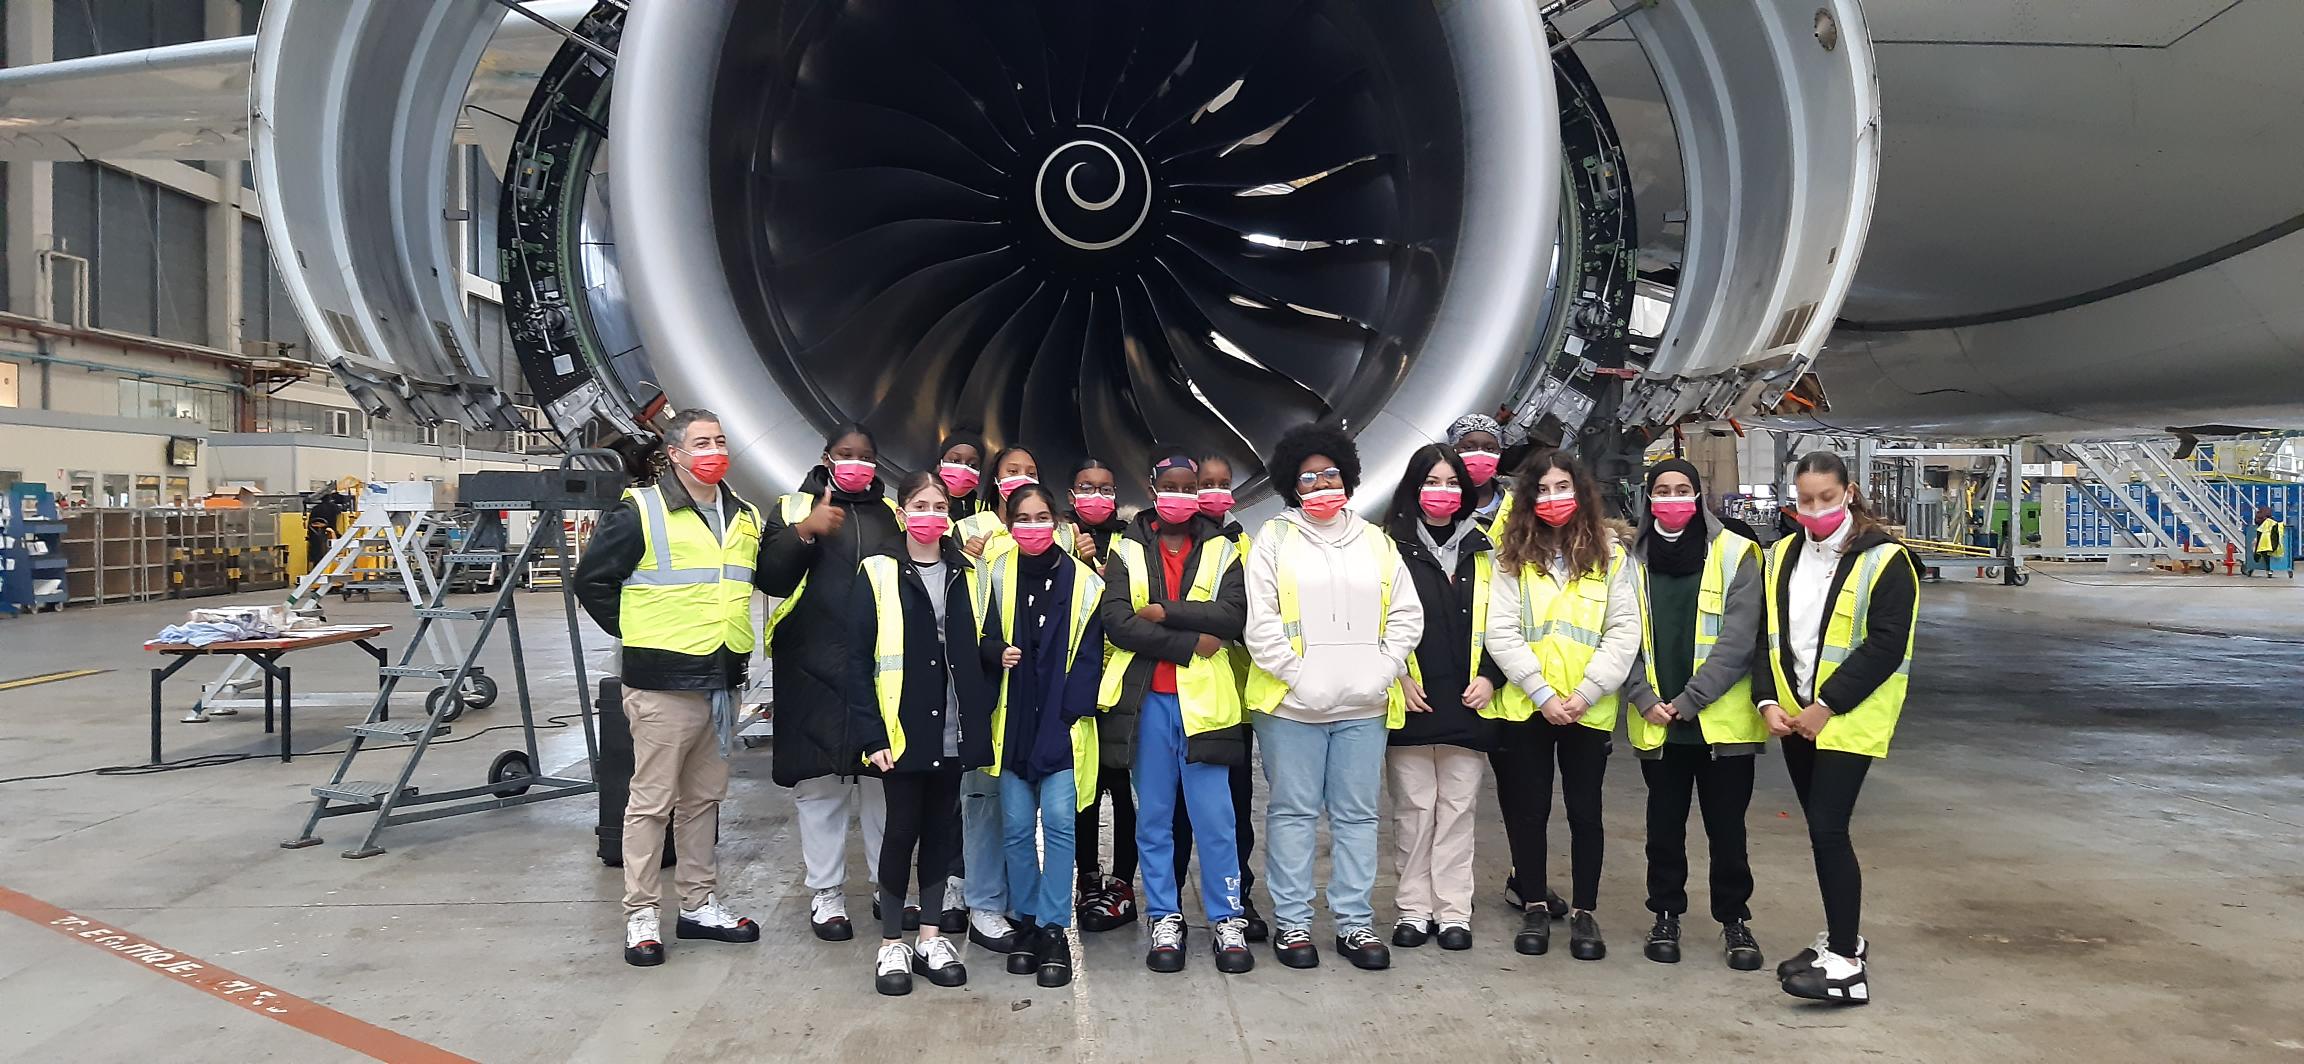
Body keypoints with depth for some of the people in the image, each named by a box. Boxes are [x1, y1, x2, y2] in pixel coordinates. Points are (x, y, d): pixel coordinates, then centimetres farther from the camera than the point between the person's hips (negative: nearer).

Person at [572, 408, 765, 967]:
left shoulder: (744, 517, 11)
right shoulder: (641, 512, -9)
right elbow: (592, 581, -4)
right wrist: (639, 634, -4)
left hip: (723, 680, 6)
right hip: (664, 682, -6)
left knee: (704, 797, 15)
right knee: (652, 801, 0)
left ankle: (700, 905, 25)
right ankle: (641, 917, 9)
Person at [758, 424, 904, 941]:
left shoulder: (891, 515, 16)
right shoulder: (795, 507, 7)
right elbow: (771, 577, -5)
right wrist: (804, 531, -18)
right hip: (817, 671, -2)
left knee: (886, 780, 5)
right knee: (821, 781, 2)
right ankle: (826, 893, 13)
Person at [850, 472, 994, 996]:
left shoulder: (965, 576, 11)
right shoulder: (877, 573, -3)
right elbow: (859, 658, -6)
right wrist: (871, 733, -12)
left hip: (953, 731, 4)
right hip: (901, 730, -4)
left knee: (941, 829, 10)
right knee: (902, 829, 1)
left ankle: (931, 937, 22)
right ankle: (891, 944, 15)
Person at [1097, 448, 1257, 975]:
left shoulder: (1220, 551, 8)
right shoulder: (1128, 552, 6)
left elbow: (1233, 615, -9)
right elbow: (1116, 621, -9)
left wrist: (1166, 612, -14)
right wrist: (1190, 643, -12)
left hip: (1204, 699, 0)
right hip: (1145, 699, 0)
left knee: (1214, 816, 1)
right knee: (1153, 817, 8)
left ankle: (1227, 920, 13)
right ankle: (1165, 920, 19)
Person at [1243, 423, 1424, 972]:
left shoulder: (1376, 542, 13)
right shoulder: (1274, 539, 3)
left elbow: (1406, 615, 10)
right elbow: (1261, 621, -5)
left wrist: (1381, 670, -2)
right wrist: (1295, 673, -12)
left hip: (1363, 705, 3)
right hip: (1292, 703, -3)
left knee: (1357, 814, 7)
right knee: (1293, 812, 3)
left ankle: (1355, 922, 16)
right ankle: (1291, 922, 12)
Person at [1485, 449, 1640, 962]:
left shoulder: (1609, 555, 3)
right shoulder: (1512, 555, 1)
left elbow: (1625, 632, -3)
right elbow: (1502, 632, -6)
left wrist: (1584, 694, -13)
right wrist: (1543, 693, -13)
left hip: (1588, 709, 0)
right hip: (1526, 706, 0)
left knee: (1585, 811, 7)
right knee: (1528, 810, 8)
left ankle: (1584, 912, 20)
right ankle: (1535, 908, 22)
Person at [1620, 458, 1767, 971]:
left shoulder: (1734, 555, -4)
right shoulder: (1634, 559, 6)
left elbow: (1738, 639, -10)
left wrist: (1688, 700, -14)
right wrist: (1646, 700, -9)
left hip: (1722, 718, -2)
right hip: (1655, 723, 3)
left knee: (1726, 827, 6)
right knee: (1664, 824, 12)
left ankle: (1734, 919, 21)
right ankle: (1665, 915, 26)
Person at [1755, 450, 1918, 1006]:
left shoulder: (1883, 559, -9)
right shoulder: (1783, 556, 9)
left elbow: (1887, 644, -15)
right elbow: (1768, 634, 10)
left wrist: (1827, 704, -18)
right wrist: (1768, 700, -4)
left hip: (1849, 719, -6)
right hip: (1794, 718, 6)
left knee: (1828, 830, -12)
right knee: (1822, 829, 14)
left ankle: (1847, 965, -6)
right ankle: (1840, 937, 28)